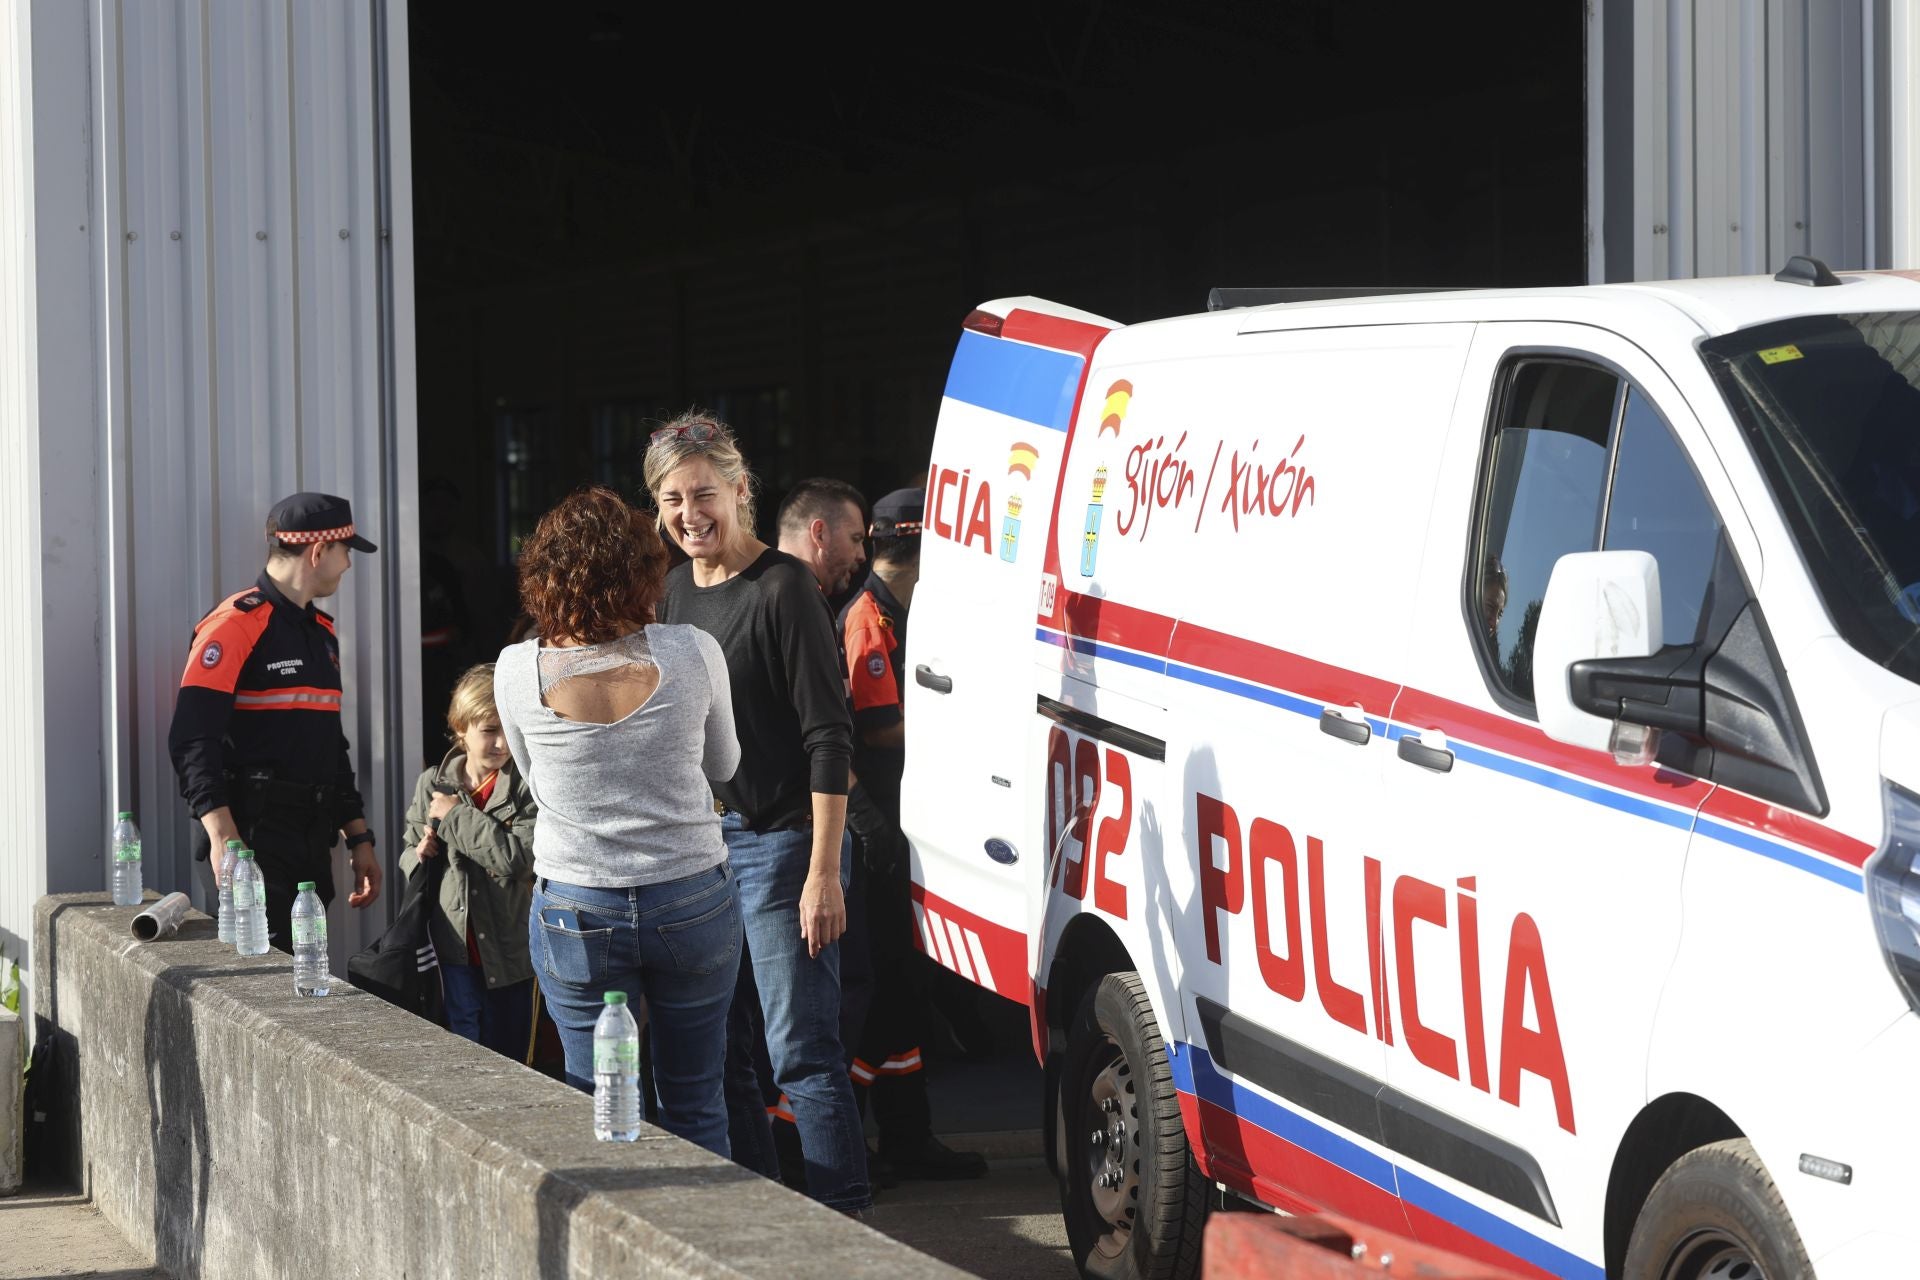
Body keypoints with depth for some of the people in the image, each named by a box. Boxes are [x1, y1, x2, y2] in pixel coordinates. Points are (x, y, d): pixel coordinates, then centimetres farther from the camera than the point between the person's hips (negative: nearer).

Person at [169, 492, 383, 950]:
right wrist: (224, 839, -26)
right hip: (253, 840, -9)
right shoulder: (235, 625, -10)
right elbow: (192, 741, -18)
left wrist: (359, 838, 22)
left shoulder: (321, 632, 19)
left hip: (312, 844, 9)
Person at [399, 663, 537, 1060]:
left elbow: (520, 856, -21)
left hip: (509, 955, -2)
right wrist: (420, 855, -10)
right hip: (456, 951, 2)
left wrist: (456, 817, -15)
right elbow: (408, 856, 15)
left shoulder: (527, 788, -7)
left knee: (510, 1060, 8)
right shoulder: (433, 784, 5)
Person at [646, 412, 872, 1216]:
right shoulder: (679, 588, 11)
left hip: (781, 843, -8)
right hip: (701, 844, 8)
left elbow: (828, 738, -15)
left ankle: (843, 1220, -1)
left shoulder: (783, 589, -12)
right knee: (717, 1052, 12)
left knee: (801, 1050, -7)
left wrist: (823, 872, -19)